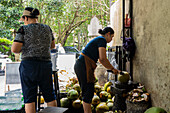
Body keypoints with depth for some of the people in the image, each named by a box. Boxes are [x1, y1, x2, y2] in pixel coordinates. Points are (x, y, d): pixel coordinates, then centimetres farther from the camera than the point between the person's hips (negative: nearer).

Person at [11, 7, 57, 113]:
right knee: (49, 95, 14)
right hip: (46, 65, 4)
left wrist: (22, 48, 10)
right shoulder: (47, 28, 8)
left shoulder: (24, 29, -5)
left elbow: (14, 49, -10)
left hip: (29, 65, -4)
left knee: (29, 97, 3)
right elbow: (52, 45, 20)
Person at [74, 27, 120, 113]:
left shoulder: (98, 40, 23)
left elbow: (100, 60, 26)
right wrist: (112, 68, -4)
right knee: (88, 93, -2)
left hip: (79, 66, 10)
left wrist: (111, 69, 23)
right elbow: (103, 58, -18)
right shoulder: (102, 40, -7)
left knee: (87, 92, 16)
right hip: (84, 67, -10)